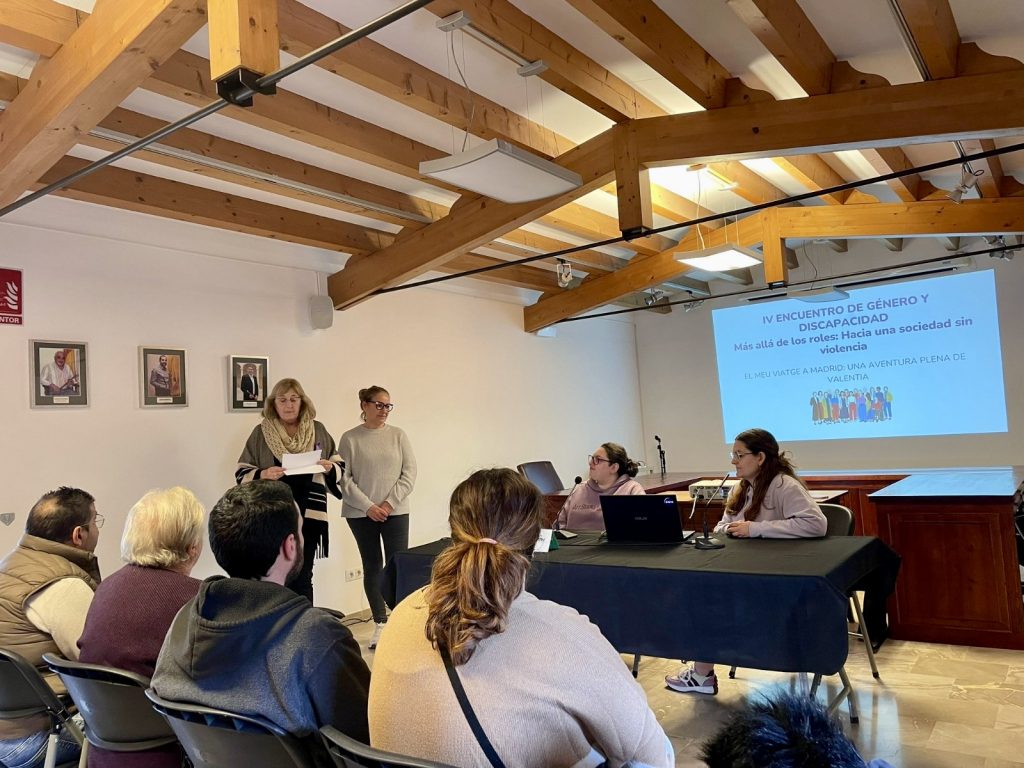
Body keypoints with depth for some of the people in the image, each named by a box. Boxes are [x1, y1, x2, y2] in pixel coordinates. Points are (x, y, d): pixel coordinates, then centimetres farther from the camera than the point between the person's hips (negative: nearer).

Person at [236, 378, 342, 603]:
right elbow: (241, 473, 2)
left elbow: (340, 467, 12)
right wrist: (262, 474, -17)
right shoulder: (261, 432, 3)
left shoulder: (318, 430, 7)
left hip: (308, 514, 1)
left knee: (302, 577, 6)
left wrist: (330, 468, -10)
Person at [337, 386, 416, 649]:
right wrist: (368, 506, -13)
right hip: (361, 514, 0)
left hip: (395, 512, 1)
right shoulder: (350, 439, -2)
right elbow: (344, 478, -6)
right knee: (372, 567, 8)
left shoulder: (398, 435, 2)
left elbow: (409, 474, 0)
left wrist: (390, 503, -10)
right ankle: (380, 623, 18)